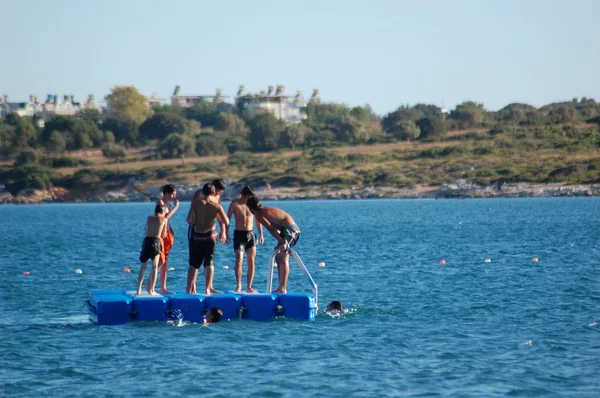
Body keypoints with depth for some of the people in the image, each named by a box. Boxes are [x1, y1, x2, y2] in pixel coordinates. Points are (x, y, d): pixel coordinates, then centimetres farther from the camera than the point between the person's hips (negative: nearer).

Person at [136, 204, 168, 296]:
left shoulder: (149, 218, 15)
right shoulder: (164, 219, 7)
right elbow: (164, 235, 11)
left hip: (146, 241, 3)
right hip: (156, 242, -3)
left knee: (143, 267, 12)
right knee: (154, 267, 4)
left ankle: (139, 290, 10)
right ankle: (151, 290, -1)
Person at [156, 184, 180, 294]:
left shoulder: (166, 203, 16)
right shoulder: (160, 202, -11)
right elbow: (165, 216, -25)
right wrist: (176, 206, -18)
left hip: (167, 234, 9)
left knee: (165, 261, 8)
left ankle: (163, 288, 10)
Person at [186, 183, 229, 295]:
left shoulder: (197, 203, -7)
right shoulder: (217, 206, -7)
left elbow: (189, 219, -15)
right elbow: (226, 222, -5)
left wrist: (195, 223, 6)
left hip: (196, 236, 0)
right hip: (210, 236, 0)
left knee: (194, 263, 11)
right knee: (209, 263, 9)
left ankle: (190, 288, 8)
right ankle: (208, 288, 5)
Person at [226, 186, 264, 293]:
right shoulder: (235, 204, -3)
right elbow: (227, 219, -2)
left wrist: (261, 234, 7)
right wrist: (226, 234, -10)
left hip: (251, 234, 3)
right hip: (239, 234, -3)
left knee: (251, 261, 0)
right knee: (239, 260, -12)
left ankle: (249, 286, 6)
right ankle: (238, 285, -1)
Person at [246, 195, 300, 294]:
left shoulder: (259, 215, -7)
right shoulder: (266, 210, 22)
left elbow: (271, 228, -17)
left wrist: (281, 242, -22)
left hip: (288, 229, -10)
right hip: (295, 229, 10)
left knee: (282, 258, -13)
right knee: (279, 257, 15)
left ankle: (282, 288, -20)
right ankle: (282, 288, 16)